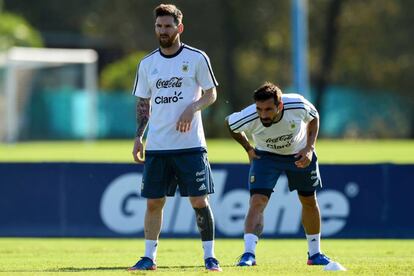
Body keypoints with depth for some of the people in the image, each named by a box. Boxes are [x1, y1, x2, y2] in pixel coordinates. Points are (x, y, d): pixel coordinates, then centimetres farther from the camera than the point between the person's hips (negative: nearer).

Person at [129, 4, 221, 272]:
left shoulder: (197, 58, -1)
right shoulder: (147, 64, 10)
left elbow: (211, 93, 3)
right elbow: (143, 103, 15)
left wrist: (192, 108, -16)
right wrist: (138, 138, 7)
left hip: (191, 144, -3)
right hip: (157, 146, 3)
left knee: (199, 201, -4)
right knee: (154, 202, 2)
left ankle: (210, 257, 5)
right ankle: (149, 257, 10)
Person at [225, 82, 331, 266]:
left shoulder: (298, 105, -34)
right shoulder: (248, 118, -35)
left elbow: (313, 118, -8)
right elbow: (229, 123, -9)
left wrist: (309, 148, -18)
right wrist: (248, 149, -7)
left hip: (299, 154, 2)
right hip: (266, 155, -2)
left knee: (309, 202, 13)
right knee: (257, 202, -21)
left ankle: (314, 254, 31)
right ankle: (248, 254, -25)